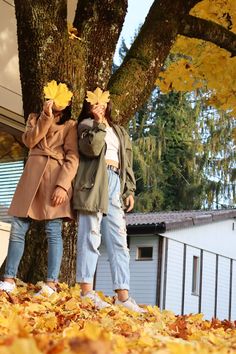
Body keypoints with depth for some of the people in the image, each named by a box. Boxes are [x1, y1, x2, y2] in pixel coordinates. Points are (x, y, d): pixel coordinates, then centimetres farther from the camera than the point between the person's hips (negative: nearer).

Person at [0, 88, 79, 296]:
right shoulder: (35, 119, 21)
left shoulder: (70, 125, 9)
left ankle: (51, 284, -9)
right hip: (32, 177, 4)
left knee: (54, 231, -8)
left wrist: (63, 185, -15)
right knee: (17, 229, -1)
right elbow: (29, 140, 1)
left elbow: (72, 158, -2)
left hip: (55, 178, -4)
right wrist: (46, 116, -6)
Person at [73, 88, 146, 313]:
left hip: (115, 183, 6)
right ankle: (86, 291, -13)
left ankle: (122, 295, -5)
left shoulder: (119, 131, 27)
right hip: (94, 181, -5)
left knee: (119, 240, -2)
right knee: (91, 234, -12)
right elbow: (92, 148, -9)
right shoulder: (86, 125, 11)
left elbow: (127, 162, 23)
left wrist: (129, 190, 13)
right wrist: (99, 122, -5)